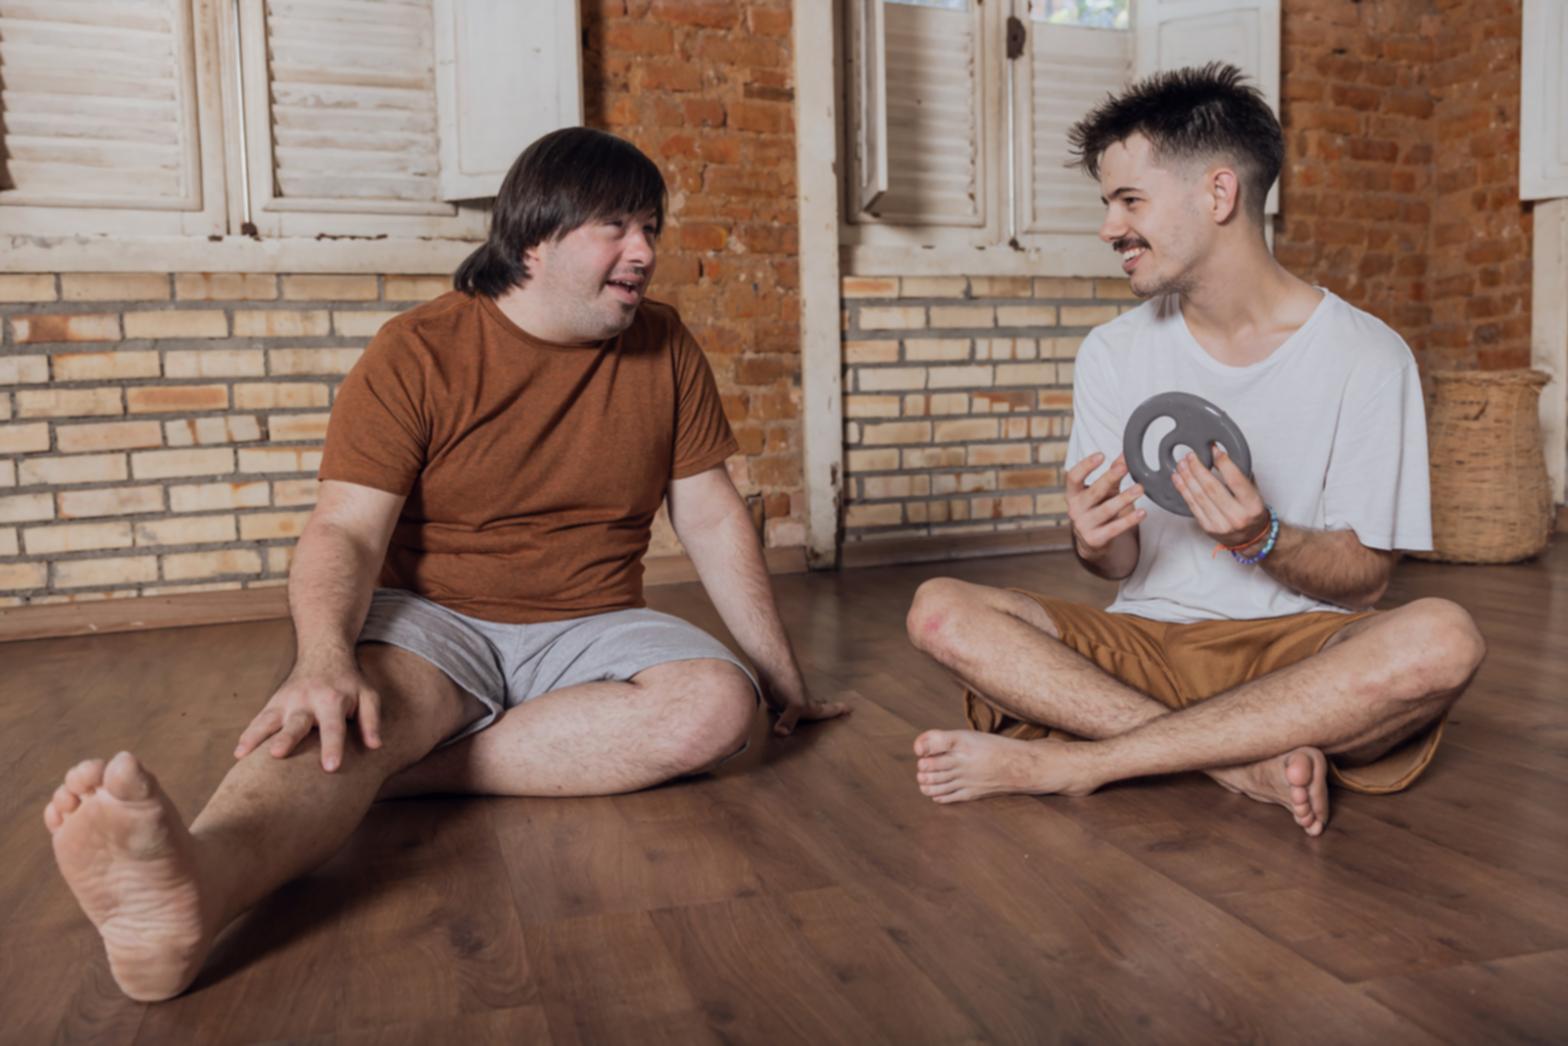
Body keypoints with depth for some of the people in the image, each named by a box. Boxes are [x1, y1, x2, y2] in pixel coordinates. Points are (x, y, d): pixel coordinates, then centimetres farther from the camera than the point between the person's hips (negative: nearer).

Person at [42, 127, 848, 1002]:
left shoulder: (664, 349, 6)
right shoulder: (417, 354, -4)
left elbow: (714, 519, 8)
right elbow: (346, 532, -12)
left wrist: (784, 675, 8)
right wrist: (325, 658, -34)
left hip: (589, 630, 3)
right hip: (433, 621, -2)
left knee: (721, 704, -27)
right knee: (365, 703, -35)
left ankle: (364, 773, -30)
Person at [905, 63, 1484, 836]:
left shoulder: (1365, 357, -3)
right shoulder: (1112, 354, 5)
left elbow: (1365, 577, -3)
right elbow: (1120, 565, 5)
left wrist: (1261, 540, -23)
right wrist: (1094, 541, -19)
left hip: (1299, 651, -1)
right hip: (1148, 641, 2)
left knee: (1440, 640, -35)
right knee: (940, 612, -22)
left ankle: (1072, 761, -26)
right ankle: (1247, 762, -25)